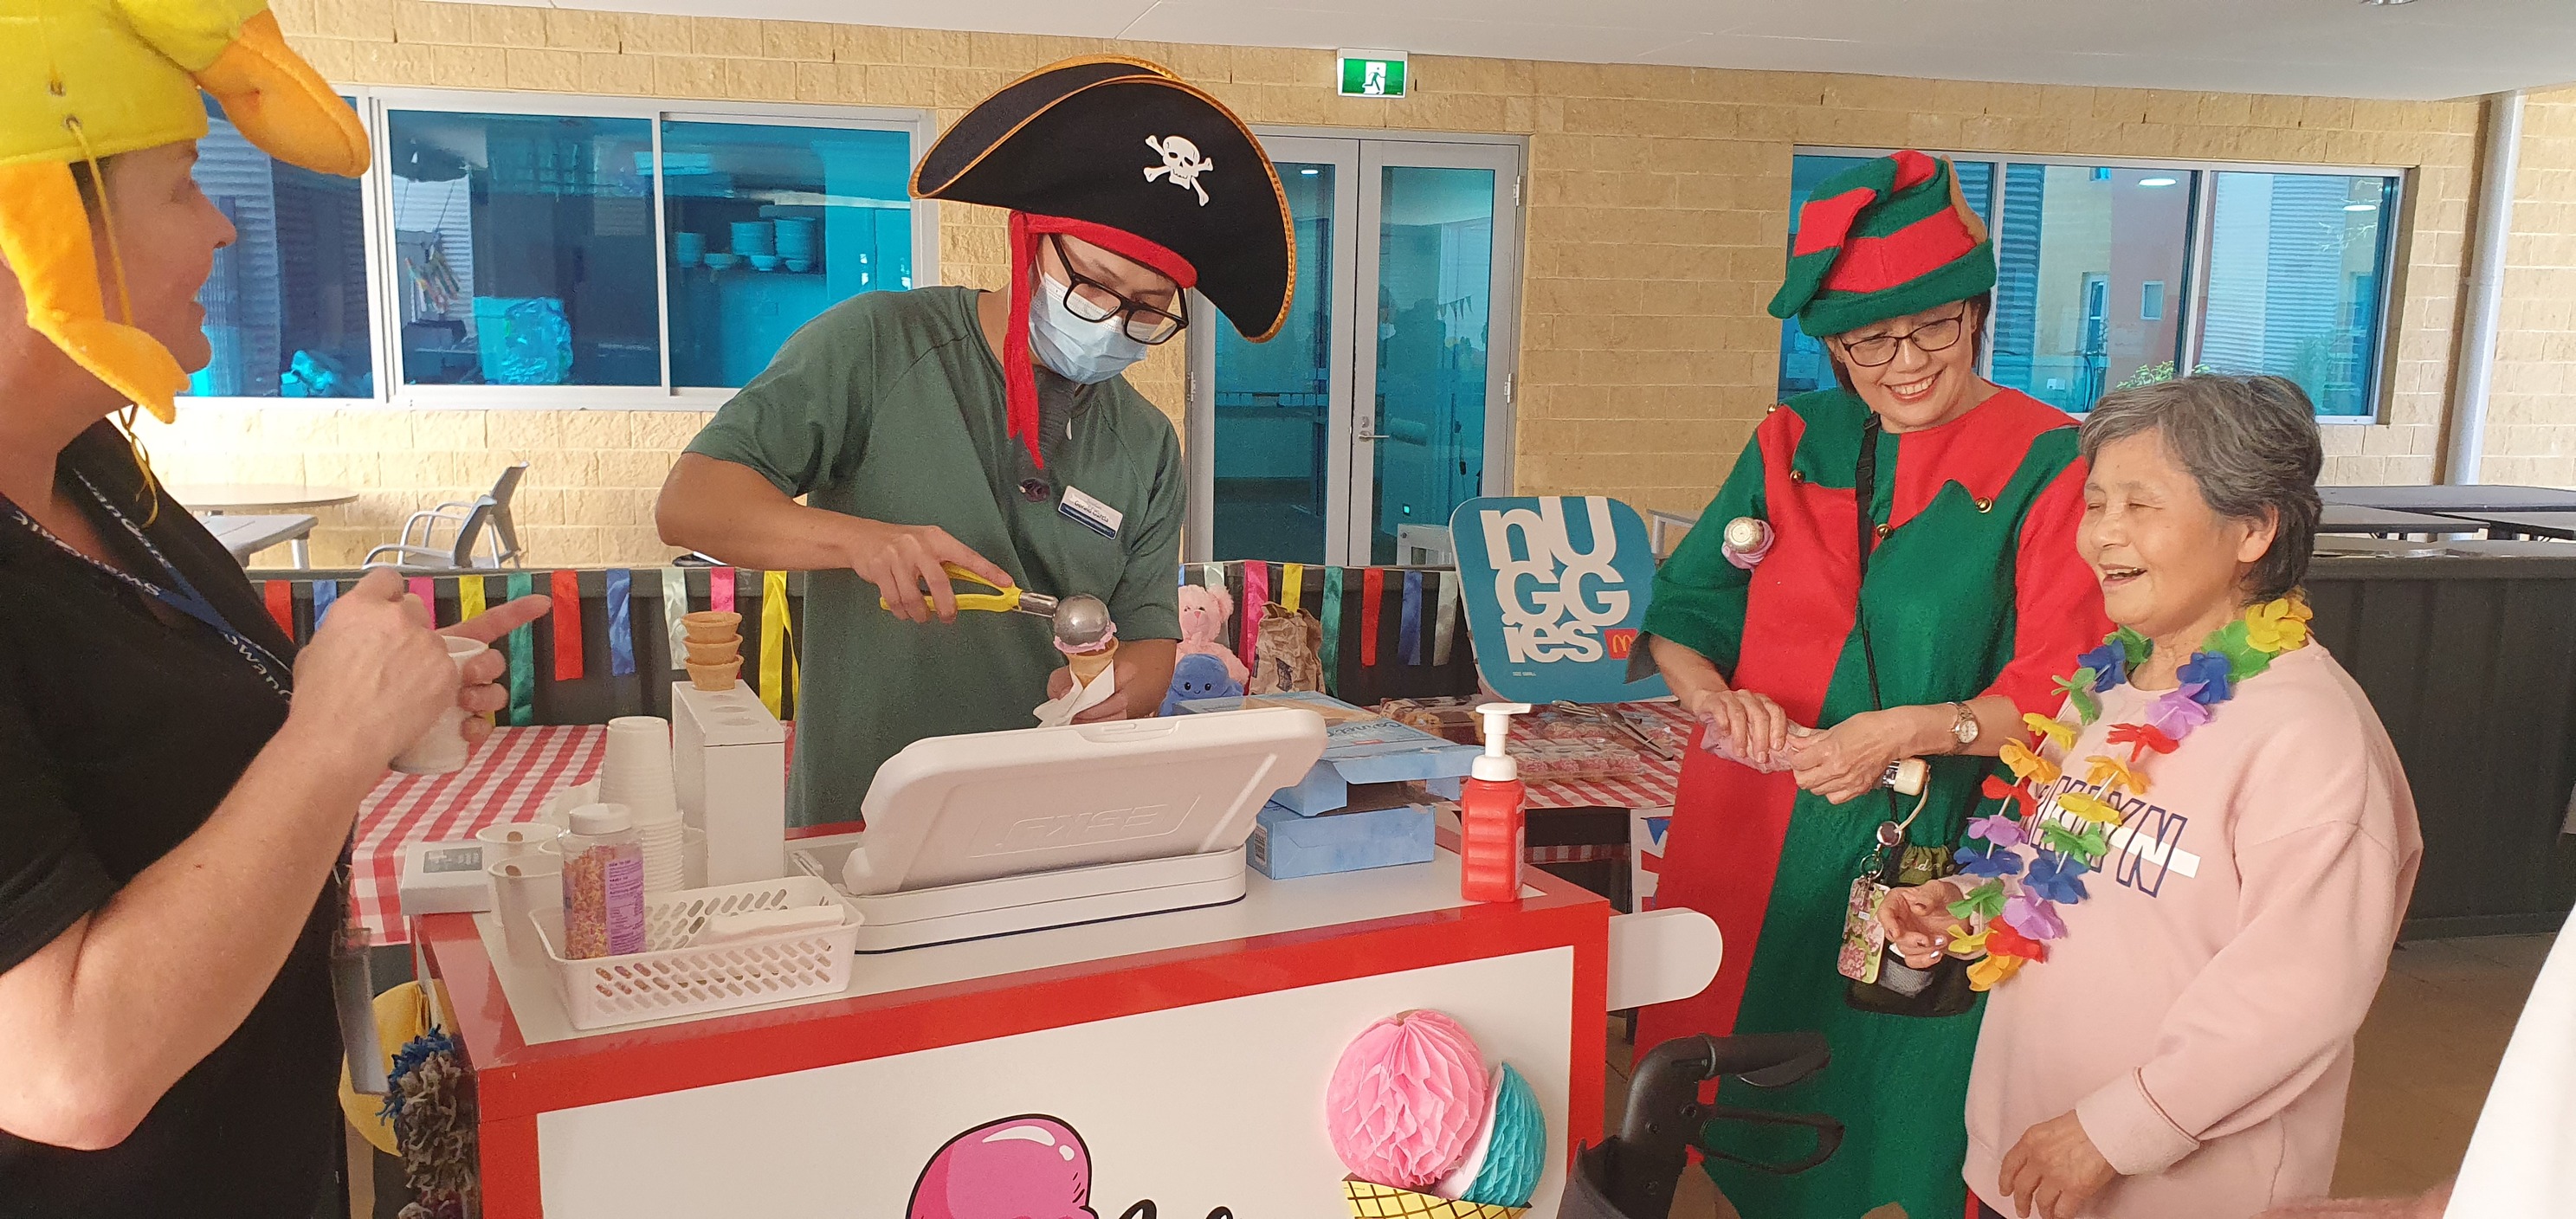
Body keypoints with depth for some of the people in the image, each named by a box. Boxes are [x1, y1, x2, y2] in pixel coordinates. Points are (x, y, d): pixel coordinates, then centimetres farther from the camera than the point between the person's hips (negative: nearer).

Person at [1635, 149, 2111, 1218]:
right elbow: (1679, 612, 8)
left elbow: (2058, 690, -11)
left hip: (1928, 854, -4)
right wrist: (1717, 698, -12)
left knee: (1894, 1131, 9)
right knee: (1742, 1115, 16)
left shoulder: (2047, 466, -8)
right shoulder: (1791, 446, 6)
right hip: (1754, 842, 4)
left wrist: (1910, 731, -25)